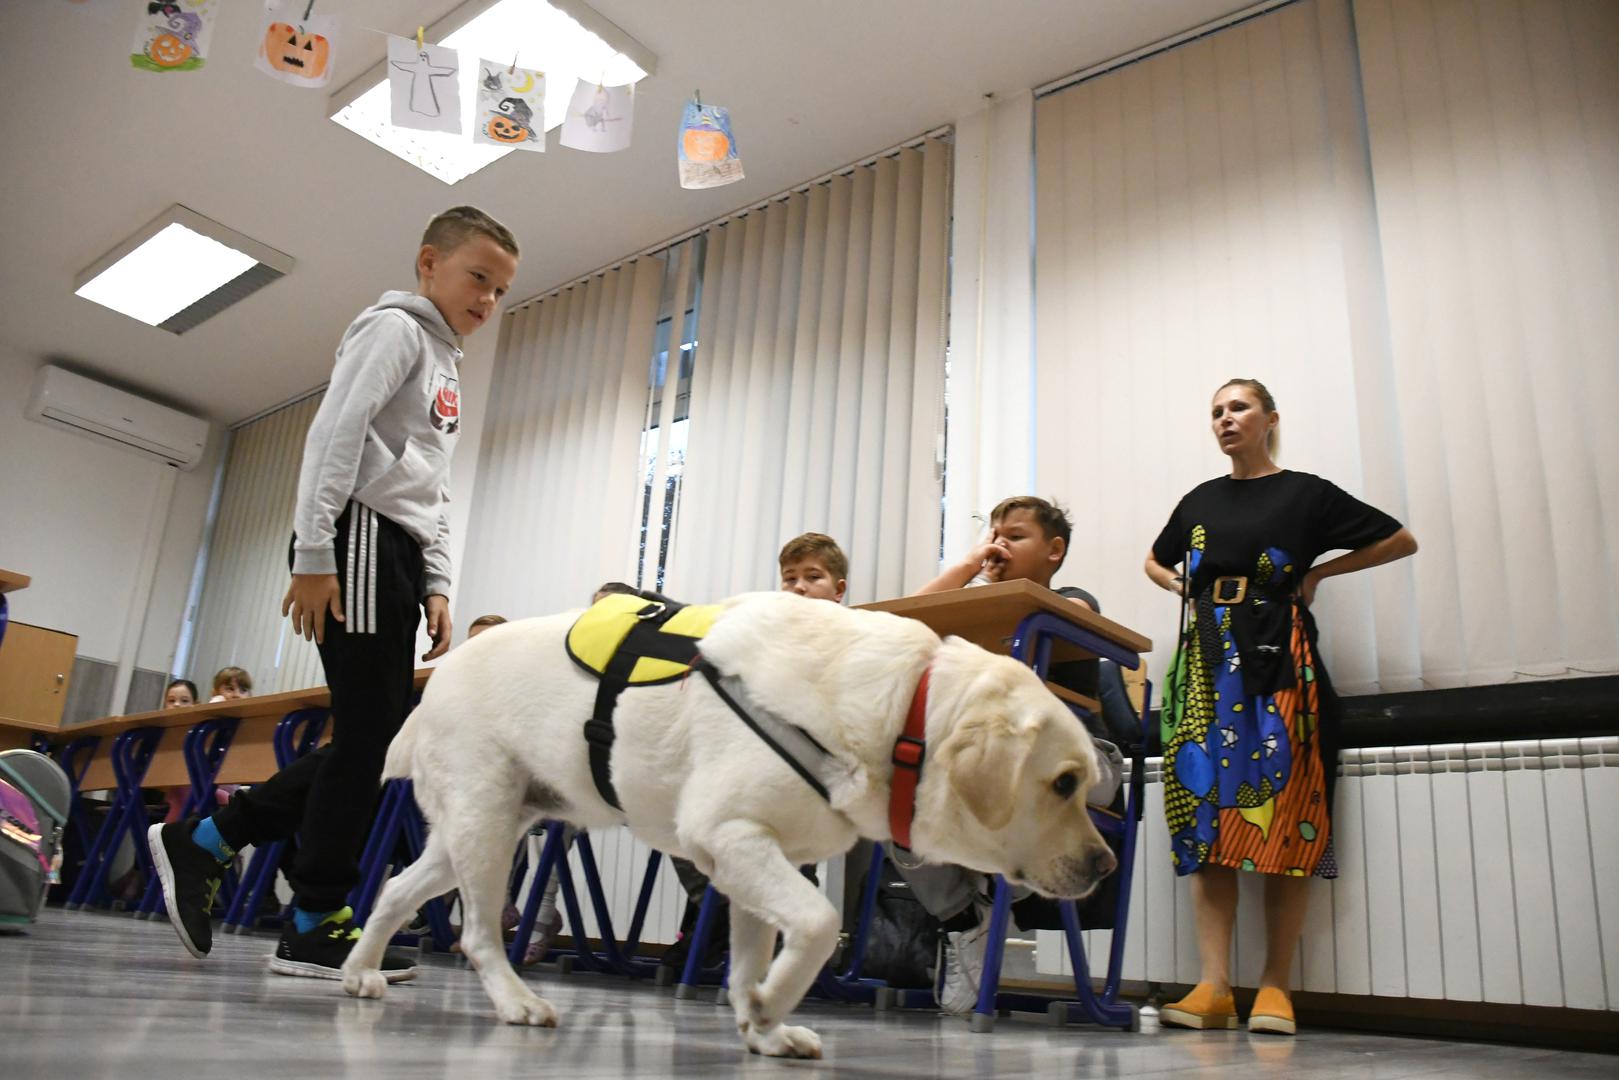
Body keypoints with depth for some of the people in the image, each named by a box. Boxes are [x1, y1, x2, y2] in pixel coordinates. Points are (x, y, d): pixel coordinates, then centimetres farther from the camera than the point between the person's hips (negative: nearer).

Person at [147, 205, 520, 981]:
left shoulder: (445, 368, 28)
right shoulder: (395, 328, -1)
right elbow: (334, 435, -14)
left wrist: (434, 584, 14)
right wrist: (313, 554, -21)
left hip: (398, 555, 9)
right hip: (360, 539, -9)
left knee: (375, 740, 5)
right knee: (370, 733, -9)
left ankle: (202, 842, 15)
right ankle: (315, 926, 1)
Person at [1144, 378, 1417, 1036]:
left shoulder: (1306, 493, 7)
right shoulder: (1199, 501, 18)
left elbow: (1400, 541, 10)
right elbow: (1155, 560, 34)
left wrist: (1317, 573, 3)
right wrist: (1179, 584, 13)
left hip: (1277, 660, -3)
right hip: (1207, 663, 4)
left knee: (1281, 814, -7)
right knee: (1206, 811, -5)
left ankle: (1276, 985, -1)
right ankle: (1214, 985, -6)